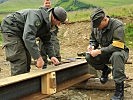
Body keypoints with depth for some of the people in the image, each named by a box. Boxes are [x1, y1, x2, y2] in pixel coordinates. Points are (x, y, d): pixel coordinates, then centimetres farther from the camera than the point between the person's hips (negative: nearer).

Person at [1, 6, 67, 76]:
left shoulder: (47, 24, -2)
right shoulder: (36, 16, -32)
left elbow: (47, 41, 7)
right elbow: (28, 37, -43)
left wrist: (52, 56, -8)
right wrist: (38, 58, -43)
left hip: (20, 32, 10)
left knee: (27, 59, 9)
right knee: (19, 60, -16)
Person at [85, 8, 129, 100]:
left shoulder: (117, 25, -23)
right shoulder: (96, 26, -3)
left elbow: (117, 46, -32)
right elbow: (93, 39, 14)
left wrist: (99, 51, -33)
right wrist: (92, 46, -10)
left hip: (119, 52, -5)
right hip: (105, 53, 6)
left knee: (116, 55, -41)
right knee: (89, 57, -21)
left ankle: (119, 89, -32)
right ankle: (105, 70, 9)